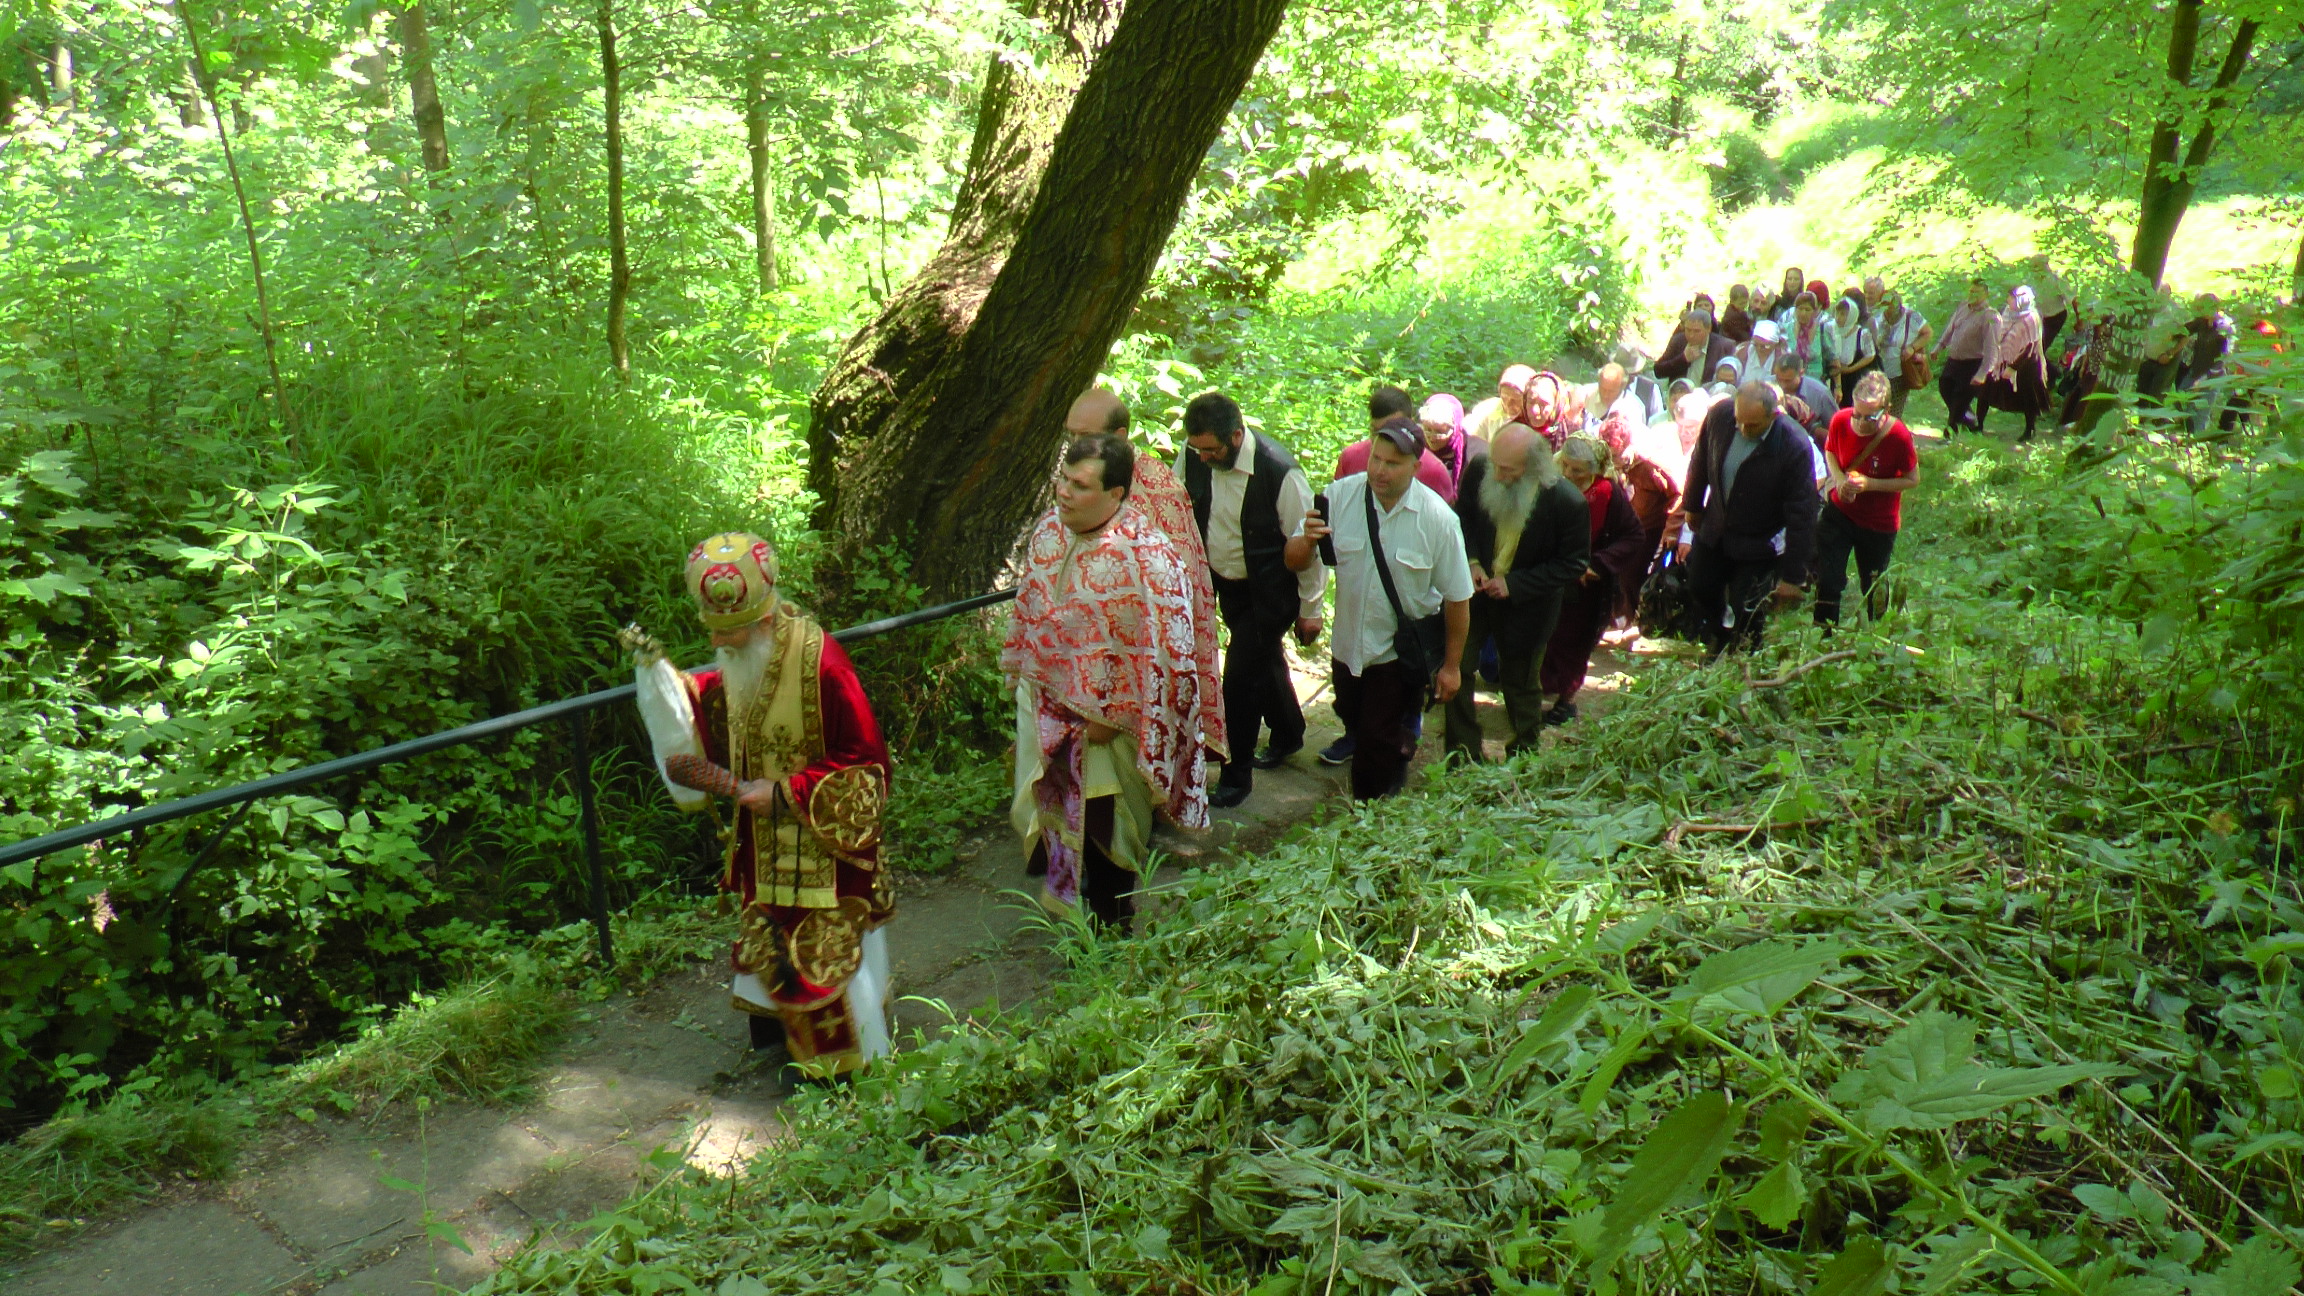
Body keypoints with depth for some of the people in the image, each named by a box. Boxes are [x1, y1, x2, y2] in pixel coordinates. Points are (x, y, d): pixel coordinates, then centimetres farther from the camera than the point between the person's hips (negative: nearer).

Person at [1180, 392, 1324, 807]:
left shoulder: (1280, 473, -28)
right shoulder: (1194, 457, -14)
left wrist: (1310, 609, -9)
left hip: (1268, 593, -5)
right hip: (1224, 585, 6)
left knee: (1241, 677, -7)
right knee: (1264, 663, 23)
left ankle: (1237, 773, 12)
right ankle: (1288, 736, 47)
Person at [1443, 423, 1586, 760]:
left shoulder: (1567, 502, -27)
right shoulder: (1480, 471, -18)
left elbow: (1573, 564, -15)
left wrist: (1514, 584, -21)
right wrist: (1471, 561, -13)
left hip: (1526, 604, -3)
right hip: (1475, 589, 3)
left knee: (1520, 682, 14)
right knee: (1455, 669, 5)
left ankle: (1523, 755, 40)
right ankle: (1462, 755, 24)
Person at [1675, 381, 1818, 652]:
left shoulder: (1796, 448, -30)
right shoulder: (1719, 415, -19)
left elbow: (1801, 516, -23)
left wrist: (1792, 576, -19)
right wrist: (1692, 505, 16)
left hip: (1759, 545, -5)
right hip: (1714, 530, 5)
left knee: (1746, 616, 2)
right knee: (1700, 589, 20)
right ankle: (1718, 646, 49)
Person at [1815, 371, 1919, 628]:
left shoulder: (1899, 435, -24)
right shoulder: (1841, 420, -16)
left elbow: (1913, 479, -13)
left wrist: (1870, 484, -27)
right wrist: (1839, 478, -14)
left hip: (1879, 524, -2)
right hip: (1839, 512, 2)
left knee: (1873, 588, 16)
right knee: (1828, 580, -1)